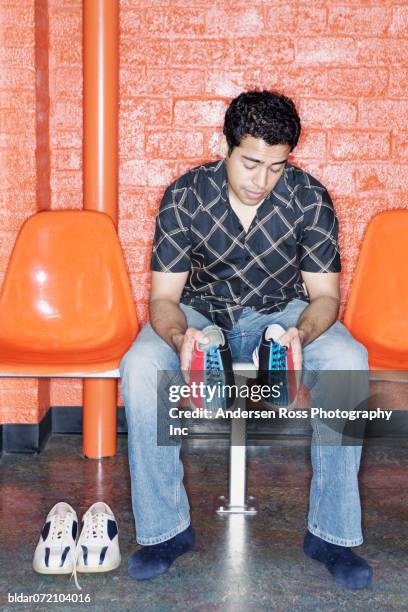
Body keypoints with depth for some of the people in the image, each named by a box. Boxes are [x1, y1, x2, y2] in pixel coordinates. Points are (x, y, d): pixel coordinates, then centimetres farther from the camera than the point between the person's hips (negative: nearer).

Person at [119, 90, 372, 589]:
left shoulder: (310, 198, -15)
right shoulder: (184, 197, -16)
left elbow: (324, 294, -11)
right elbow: (164, 296, -14)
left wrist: (301, 334, -36)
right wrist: (179, 336, -39)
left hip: (282, 312, 0)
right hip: (201, 313, 0)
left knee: (347, 361, -32)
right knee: (140, 366, -32)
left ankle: (331, 532, -19)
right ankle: (165, 527, -15)